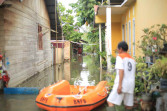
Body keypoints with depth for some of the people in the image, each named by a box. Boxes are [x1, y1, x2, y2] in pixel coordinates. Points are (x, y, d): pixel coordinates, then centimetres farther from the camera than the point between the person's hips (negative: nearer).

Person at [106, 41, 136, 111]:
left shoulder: (120, 56, 0)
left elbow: (121, 71, -12)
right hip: (131, 85, 7)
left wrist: (119, 85, -17)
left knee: (110, 102, -9)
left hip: (122, 84, -7)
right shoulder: (132, 59, 21)